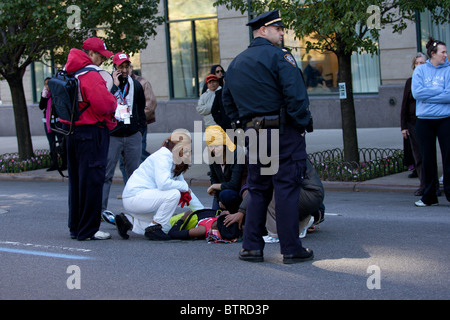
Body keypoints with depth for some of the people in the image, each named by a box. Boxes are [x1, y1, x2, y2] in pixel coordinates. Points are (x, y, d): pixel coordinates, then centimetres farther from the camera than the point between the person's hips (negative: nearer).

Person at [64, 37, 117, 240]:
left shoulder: (70, 73, 12)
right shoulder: (91, 75, -17)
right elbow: (104, 105, -25)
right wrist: (113, 101, -2)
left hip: (72, 132, 9)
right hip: (92, 133, -9)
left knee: (76, 180, 16)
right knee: (91, 181, -5)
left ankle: (75, 227, 23)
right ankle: (88, 230, -2)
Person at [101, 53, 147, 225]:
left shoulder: (135, 85, 13)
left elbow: (141, 109, 21)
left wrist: (140, 129, 12)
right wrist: (115, 85, -18)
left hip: (133, 135, 4)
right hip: (112, 135, -4)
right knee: (106, 173, -4)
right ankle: (102, 208, 1)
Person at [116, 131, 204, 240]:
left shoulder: (174, 163, 17)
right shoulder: (163, 156, -14)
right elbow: (163, 183, -30)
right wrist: (184, 186, -15)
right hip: (134, 197, -10)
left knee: (167, 226, 8)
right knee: (174, 194, -23)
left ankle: (129, 220, 12)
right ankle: (153, 228, -13)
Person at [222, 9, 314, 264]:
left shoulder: (236, 63, 15)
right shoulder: (278, 56, -9)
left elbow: (227, 100, 20)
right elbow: (295, 95, -18)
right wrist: (302, 123, -8)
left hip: (254, 135, 7)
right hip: (284, 133, -7)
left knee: (258, 190, 13)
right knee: (287, 189, -3)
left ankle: (252, 247, 13)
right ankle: (292, 249, 0)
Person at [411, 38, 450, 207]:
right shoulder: (420, 70, 6)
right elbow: (417, 93, -8)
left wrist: (428, 95, -10)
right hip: (424, 120, 1)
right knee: (427, 159, 6)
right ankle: (429, 197, 13)